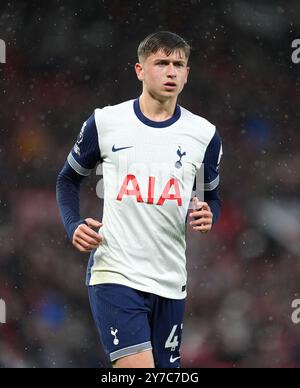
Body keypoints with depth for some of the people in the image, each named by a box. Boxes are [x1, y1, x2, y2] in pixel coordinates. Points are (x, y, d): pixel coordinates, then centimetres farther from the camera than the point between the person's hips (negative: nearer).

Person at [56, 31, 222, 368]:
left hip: (170, 282, 4)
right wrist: (74, 225, -5)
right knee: (138, 367, -22)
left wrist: (208, 216, -5)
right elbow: (68, 179, 13)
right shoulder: (104, 122, -1)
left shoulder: (204, 134, 5)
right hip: (114, 274, -3)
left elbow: (212, 197, 18)